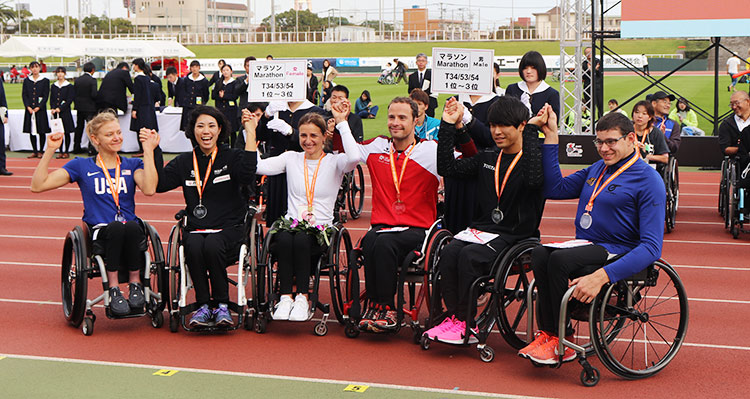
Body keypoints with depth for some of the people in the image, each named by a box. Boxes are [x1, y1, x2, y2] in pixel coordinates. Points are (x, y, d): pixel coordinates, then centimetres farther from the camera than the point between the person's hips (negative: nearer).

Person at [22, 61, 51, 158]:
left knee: (41, 131, -3)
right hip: (29, 109, 3)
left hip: (40, 109, -2)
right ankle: (35, 151, 10)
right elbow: (24, 95, 6)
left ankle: (41, 151, 5)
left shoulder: (45, 81, 3)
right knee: (31, 131, 3)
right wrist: (28, 107, -7)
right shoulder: (26, 81, 10)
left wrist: (38, 107, -11)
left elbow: (46, 96, -2)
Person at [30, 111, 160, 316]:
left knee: (131, 226, -36)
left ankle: (135, 284, -20)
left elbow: (149, 189, -9)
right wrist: (50, 150, -1)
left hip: (131, 235, 1)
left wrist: (148, 151, -6)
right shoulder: (82, 166, 12)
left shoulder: (132, 165, 14)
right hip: (99, 234, -1)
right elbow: (38, 185, 4)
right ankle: (113, 288, -27)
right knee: (116, 227, -36)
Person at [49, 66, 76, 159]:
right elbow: (51, 99, 10)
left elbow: (69, 100, -7)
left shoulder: (69, 86, -1)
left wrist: (60, 108, -14)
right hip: (56, 113, 4)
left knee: (66, 132, -1)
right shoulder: (53, 86, 12)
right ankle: (61, 152, 10)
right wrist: (53, 108, -7)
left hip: (65, 112, -4)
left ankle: (66, 152, 6)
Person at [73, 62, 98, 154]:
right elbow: (94, 94, -20)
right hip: (90, 108, -6)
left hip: (79, 108, 6)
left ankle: (76, 147, 19)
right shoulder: (92, 80, -13)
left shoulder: (77, 80, 4)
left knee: (79, 127, 14)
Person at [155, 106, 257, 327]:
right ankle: (204, 305, -18)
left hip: (228, 228, -2)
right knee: (194, 247, -32)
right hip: (195, 228, 2)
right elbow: (158, 184, 4)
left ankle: (222, 305, -18)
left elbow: (247, 176, -15)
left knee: (212, 245, -34)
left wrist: (251, 137, -19)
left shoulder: (232, 158, 7)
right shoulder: (184, 162, 15)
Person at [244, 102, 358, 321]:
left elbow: (353, 158, -17)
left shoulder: (334, 162, 8)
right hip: (290, 224, 2)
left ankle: (302, 298, -29)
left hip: (321, 230, -2)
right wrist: (251, 131, 0)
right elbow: (257, 166, 0)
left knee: (301, 240, -35)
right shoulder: (291, 158, 15)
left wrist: (342, 123, -12)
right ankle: (285, 297, -31)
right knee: (285, 239, -33)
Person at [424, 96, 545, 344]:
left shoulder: (534, 157, -2)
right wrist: (448, 126, 8)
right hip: (481, 228, 5)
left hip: (515, 236, -5)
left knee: (470, 256, -29)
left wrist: (532, 131, -23)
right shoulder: (487, 159, 16)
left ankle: (465, 324, -18)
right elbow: (448, 168, 12)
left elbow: (535, 179, -26)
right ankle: (454, 317, -16)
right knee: (449, 253, -24)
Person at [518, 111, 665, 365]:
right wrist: (551, 138, 14)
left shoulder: (649, 180, -7)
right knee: (539, 254, -25)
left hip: (617, 255, -6)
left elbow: (652, 247, -16)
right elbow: (554, 189, 20)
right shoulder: (596, 170, 17)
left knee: (559, 259, -32)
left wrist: (602, 276, -29)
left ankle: (559, 341, -17)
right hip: (584, 248, 6)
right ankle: (549, 333, -22)